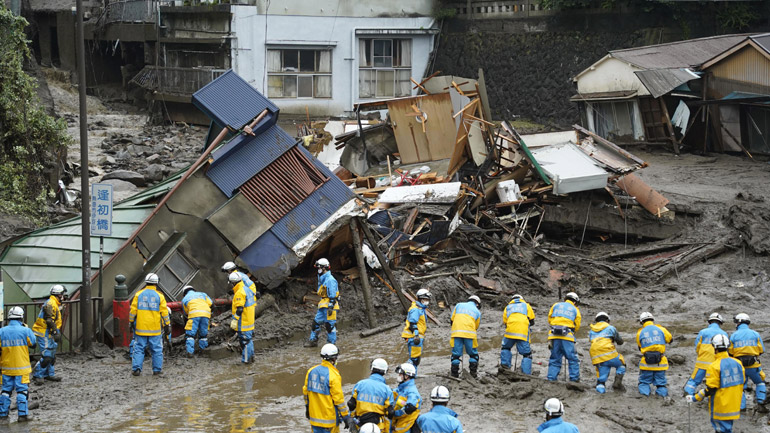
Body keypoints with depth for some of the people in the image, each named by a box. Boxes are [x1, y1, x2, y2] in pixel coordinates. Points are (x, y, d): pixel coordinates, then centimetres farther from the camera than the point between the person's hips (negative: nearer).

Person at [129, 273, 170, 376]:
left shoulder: (139, 294, 1)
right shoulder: (159, 296, -2)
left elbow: (133, 310, 2)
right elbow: (164, 312, -1)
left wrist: (131, 322, 14)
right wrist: (167, 325, 5)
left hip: (140, 328, 1)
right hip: (155, 329, -1)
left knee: (138, 348, 6)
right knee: (156, 349, 8)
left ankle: (136, 369, 1)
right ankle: (157, 369, 10)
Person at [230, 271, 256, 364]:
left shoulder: (240, 293, -19)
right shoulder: (247, 290, 12)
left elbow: (239, 309, -23)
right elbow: (254, 304, 19)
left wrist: (234, 321, -20)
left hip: (243, 323, -10)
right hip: (250, 321, 10)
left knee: (244, 340, -5)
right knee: (248, 339, 19)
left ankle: (246, 359, -2)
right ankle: (251, 356, 27)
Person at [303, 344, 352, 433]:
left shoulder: (311, 371, 1)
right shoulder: (333, 375, -18)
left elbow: (305, 391, 10)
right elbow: (338, 398, -17)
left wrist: (307, 408, 24)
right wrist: (345, 416, -8)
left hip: (314, 417, 6)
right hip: (329, 418, -6)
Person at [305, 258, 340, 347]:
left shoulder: (330, 280, -15)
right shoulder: (322, 279, 17)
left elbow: (332, 295, -19)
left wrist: (330, 307, -22)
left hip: (329, 306, -10)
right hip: (323, 307, 10)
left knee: (330, 325, -6)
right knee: (315, 322, 12)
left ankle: (331, 343, 0)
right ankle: (313, 340, 20)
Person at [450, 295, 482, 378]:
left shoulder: (459, 305, 20)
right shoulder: (477, 312, 18)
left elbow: (452, 319, 17)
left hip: (456, 332, 1)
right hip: (469, 333, -1)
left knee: (456, 353, 6)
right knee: (473, 353, 13)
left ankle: (454, 372, 5)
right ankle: (473, 372, 12)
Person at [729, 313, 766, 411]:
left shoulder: (733, 336, 1)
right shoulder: (755, 334, 1)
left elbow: (731, 353, 2)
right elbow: (761, 350, 2)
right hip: (753, 366, -1)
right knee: (760, 383, 17)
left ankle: (741, 407, 5)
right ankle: (761, 404, 4)